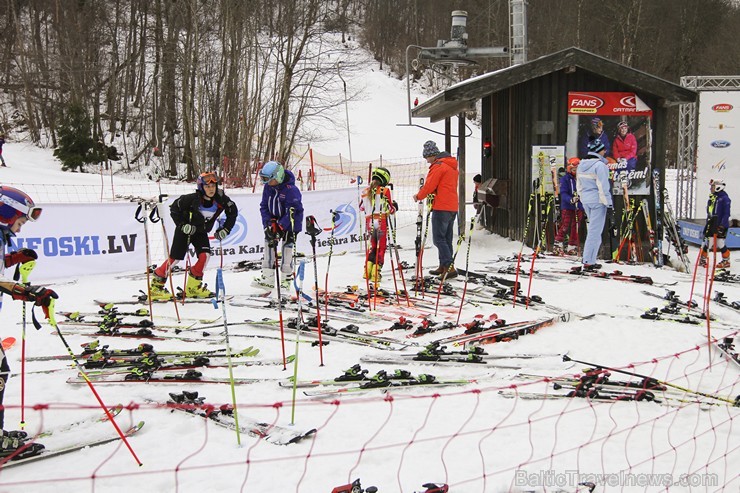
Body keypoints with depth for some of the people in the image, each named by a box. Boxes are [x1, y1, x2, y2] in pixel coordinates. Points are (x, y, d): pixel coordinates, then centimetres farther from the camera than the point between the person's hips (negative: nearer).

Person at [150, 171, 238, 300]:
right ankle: (156, 286, 7)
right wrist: (182, 225, -22)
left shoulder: (221, 200, -17)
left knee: (205, 255, -16)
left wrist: (225, 229, -5)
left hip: (201, 232, 4)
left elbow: (233, 212, 0)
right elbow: (174, 208, -15)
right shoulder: (192, 199, -28)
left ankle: (193, 287, 1)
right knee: (175, 258, -6)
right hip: (184, 230, -4)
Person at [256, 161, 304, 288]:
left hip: (289, 224, -6)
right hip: (274, 221, 6)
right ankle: (267, 278, 4)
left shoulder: (291, 190, -24)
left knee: (287, 248, -6)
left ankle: (286, 279, 4)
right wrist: (268, 223, -12)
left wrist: (280, 227, -30)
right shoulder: (268, 187, -4)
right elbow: (264, 206, 2)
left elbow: (291, 212, -25)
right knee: (269, 245, 1)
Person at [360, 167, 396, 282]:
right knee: (381, 247, 3)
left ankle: (367, 271, 13)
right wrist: (394, 207, 18)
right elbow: (390, 209, -3)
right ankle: (375, 273, -3)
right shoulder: (385, 191, -5)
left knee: (372, 246, 19)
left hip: (369, 222, 4)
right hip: (381, 222, -4)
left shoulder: (365, 192, 7)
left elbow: (361, 207, 18)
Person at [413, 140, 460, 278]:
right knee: (446, 238, 13)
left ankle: (449, 267, -15)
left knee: (439, 239, -8)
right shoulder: (452, 166, 19)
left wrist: (419, 196, 4)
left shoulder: (438, 166, -11)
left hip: (441, 207, -10)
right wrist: (424, 193, 16)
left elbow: (429, 185, -13)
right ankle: (443, 267, 18)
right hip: (452, 207, 10)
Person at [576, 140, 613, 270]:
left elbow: (579, 185, 15)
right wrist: (609, 205, -14)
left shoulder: (581, 164, 9)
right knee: (595, 231, -4)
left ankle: (590, 259, 16)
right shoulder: (600, 165, -16)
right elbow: (603, 187, -17)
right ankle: (588, 262, -4)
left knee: (593, 229, 17)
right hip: (598, 201, -8)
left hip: (585, 200, 8)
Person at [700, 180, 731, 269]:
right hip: (711, 224, 7)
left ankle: (726, 261, 12)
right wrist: (708, 221, 18)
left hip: (720, 225, -7)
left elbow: (726, 213, -15)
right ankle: (703, 259, 17)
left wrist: (722, 225, -20)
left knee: (720, 243, -3)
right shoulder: (712, 197, 12)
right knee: (706, 241, 6)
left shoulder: (724, 198, -12)